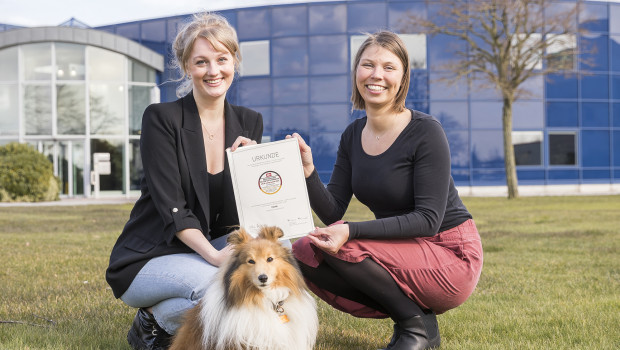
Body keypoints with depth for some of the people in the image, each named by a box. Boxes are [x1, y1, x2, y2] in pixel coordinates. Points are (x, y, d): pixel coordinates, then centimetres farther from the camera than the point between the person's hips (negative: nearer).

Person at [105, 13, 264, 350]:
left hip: (209, 246, 5)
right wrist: (214, 256, -30)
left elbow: (238, 217, -1)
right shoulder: (161, 118, -11)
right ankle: (151, 321, -3)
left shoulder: (249, 123, 3)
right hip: (147, 258, -5)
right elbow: (171, 207, -18)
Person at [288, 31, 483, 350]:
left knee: (340, 247, -25)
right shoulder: (352, 136, 4)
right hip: (403, 255, 7)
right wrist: (307, 171, -19)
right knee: (302, 252, -11)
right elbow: (333, 213, -1)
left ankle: (418, 324, -6)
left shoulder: (425, 132, -15)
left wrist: (351, 231, -30)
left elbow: (428, 220, -21)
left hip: (450, 256, -7)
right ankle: (405, 310, 0)